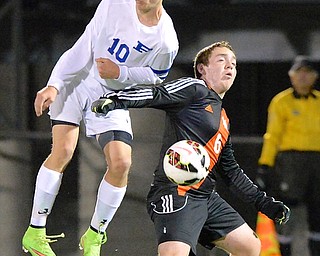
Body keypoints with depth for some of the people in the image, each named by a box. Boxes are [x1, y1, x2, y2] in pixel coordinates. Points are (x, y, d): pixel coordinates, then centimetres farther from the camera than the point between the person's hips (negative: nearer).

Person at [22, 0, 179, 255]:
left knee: (121, 163, -12)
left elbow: (155, 75, 0)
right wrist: (54, 85, -16)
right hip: (77, 81, -1)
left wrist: (119, 72, -17)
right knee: (63, 150, -17)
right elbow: (84, 47, -12)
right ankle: (34, 232, -7)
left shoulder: (166, 41, -18)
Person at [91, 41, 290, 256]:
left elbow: (230, 170, 29)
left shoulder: (223, 119, 25)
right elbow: (156, 94, -16)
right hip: (177, 194, -10)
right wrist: (116, 100, -34)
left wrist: (263, 202, 28)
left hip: (207, 197, 10)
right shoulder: (195, 89, 0)